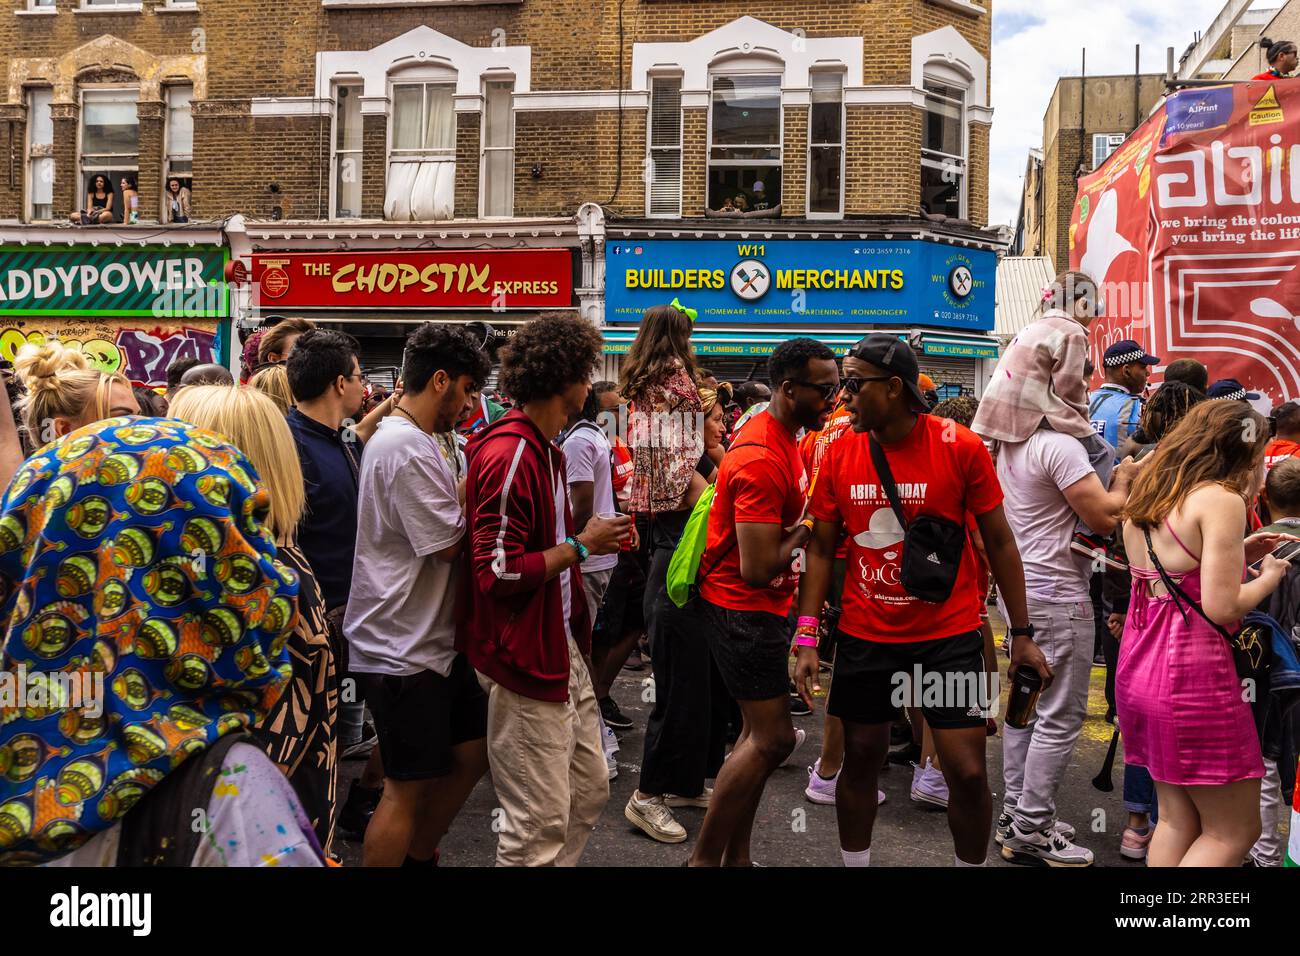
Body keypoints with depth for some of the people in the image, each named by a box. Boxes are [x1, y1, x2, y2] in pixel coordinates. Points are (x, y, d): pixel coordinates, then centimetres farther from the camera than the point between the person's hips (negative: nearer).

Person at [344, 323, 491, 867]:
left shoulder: (394, 437, 14)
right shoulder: (407, 447, -20)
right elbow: (450, 543, -18)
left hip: (433, 640, 10)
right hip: (403, 650, -10)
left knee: (472, 753, 18)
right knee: (408, 788, 1)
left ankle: (418, 855, 34)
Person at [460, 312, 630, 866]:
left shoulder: (544, 448, 13)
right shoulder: (509, 455, -20)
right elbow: (498, 572, -24)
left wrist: (590, 540, 7)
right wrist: (580, 546, -15)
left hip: (562, 646, 10)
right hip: (524, 660, -10)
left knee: (589, 790, 18)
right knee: (541, 822, 0)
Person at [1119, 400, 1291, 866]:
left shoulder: (1147, 496, 12)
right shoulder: (1221, 500, -13)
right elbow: (1221, 608, -17)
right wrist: (1269, 577, 0)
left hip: (1139, 668, 8)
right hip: (1192, 674, -8)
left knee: (1177, 818, 17)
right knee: (1234, 831, 6)